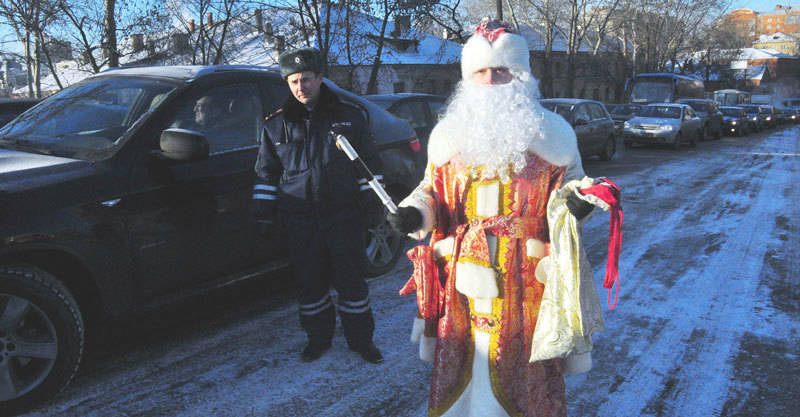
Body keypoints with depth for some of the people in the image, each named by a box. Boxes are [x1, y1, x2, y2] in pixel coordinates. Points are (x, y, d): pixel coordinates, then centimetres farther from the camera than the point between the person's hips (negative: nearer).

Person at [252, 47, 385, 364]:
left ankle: (361, 340, 22)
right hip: (300, 221, 2)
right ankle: (318, 339, 29)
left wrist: (372, 203, 5)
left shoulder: (349, 116, 5)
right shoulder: (276, 124, 7)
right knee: (310, 283, 9)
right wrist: (264, 214, 10)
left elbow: (369, 164, 9)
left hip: (344, 215, -1)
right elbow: (266, 174, 14)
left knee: (351, 280, 5)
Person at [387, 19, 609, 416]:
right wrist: (415, 213, -6)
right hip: (462, 275, 2)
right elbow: (433, 192, 14)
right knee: (457, 363, 12)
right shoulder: (448, 135, 7)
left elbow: (565, 185, 7)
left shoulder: (550, 134, 1)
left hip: (526, 278, -2)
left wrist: (572, 202, -15)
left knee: (525, 366, 8)